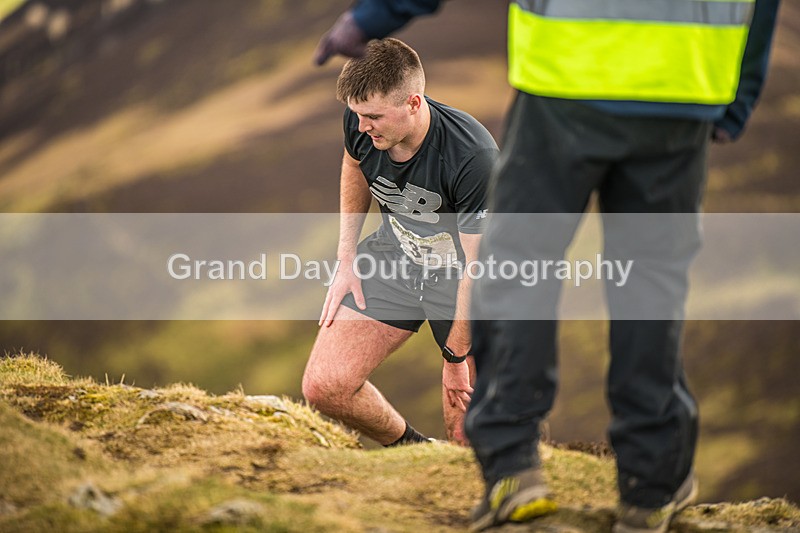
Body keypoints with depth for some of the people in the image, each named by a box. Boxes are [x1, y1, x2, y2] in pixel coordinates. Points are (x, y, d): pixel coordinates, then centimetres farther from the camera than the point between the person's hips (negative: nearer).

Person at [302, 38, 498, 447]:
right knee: (324, 386, -9)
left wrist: (455, 357, -18)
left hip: (459, 272, -5)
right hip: (395, 257, 5)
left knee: (467, 436, -6)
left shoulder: (473, 158, -33)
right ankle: (408, 446, 16)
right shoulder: (360, 122, -15)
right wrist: (346, 261, 8)